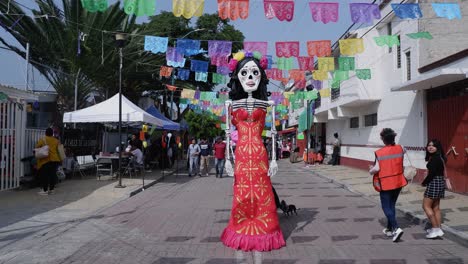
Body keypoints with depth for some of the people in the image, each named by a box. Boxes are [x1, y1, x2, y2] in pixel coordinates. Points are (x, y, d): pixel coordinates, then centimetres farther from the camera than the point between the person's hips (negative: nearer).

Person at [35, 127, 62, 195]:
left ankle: (45, 190, 1)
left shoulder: (42, 140, -2)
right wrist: (60, 159, 18)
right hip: (55, 160, 4)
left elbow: (37, 148, -3)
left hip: (46, 160, -4)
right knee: (53, 174, 9)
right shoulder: (56, 141, 9)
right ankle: (51, 189, 14)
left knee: (44, 175, 1)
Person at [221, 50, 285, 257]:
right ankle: (242, 247, 16)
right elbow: (228, 132, 5)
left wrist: (273, 159, -1)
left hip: (259, 155, 0)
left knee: (260, 197, 2)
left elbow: (272, 133, 5)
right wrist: (228, 159, 0)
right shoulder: (232, 104, 6)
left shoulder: (265, 104, 5)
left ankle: (258, 255, 12)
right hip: (241, 155, 0)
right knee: (242, 197, 4)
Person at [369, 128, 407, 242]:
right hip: (398, 182, 5)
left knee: (386, 207, 3)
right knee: (392, 205, 17)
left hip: (386, 184, -5)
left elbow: (377, 169, -17)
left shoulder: (379, 153, -17)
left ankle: (396, 228, -13)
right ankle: (389, 229, 25)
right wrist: (394, 144, 27)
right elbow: (403, 152, 23)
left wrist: (370, 170, 3)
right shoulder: (400, 149, -2)